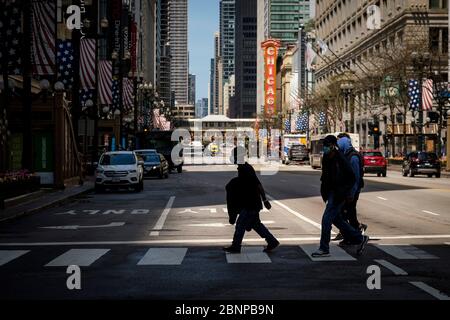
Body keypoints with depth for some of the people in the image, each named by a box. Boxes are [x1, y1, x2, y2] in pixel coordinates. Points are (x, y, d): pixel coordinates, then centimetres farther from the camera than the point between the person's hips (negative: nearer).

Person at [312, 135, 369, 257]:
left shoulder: (340, 160, -18)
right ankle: (360, 239, 26)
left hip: (337, 195, -9)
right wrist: (324, 191, 11)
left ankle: (324, 249, -1)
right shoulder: (326, 159, 7)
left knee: (326, 219, -9)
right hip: (331, 193, 9)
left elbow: (352, 178, -16)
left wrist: (342, 194, -19)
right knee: (336, 219, 14)